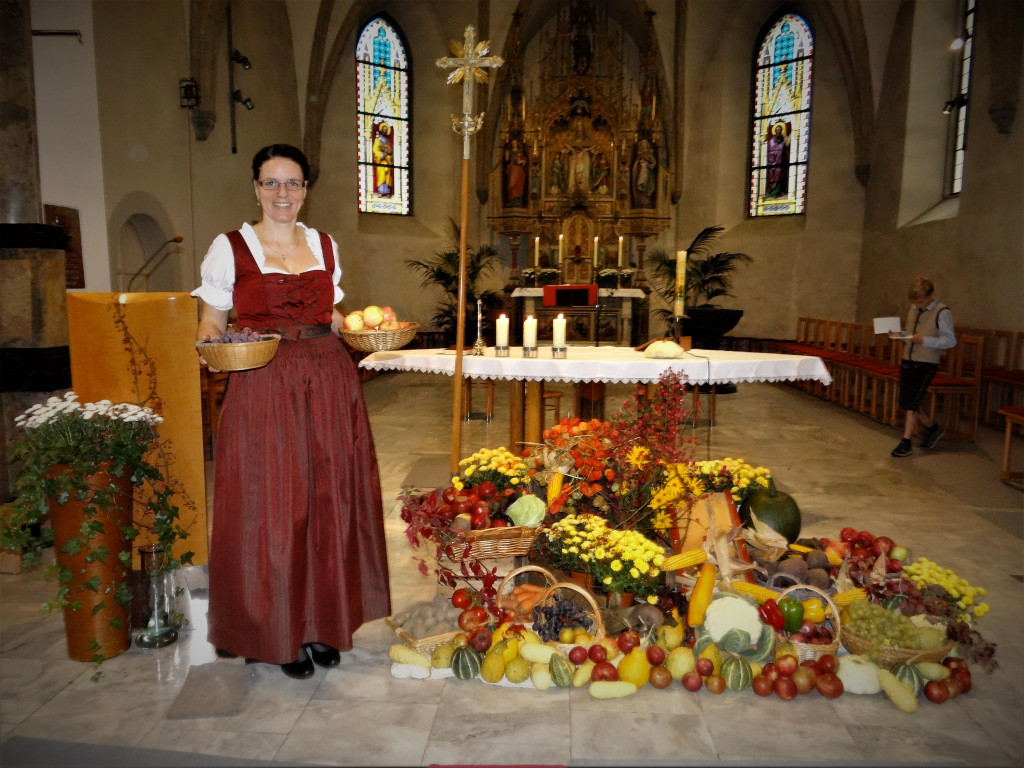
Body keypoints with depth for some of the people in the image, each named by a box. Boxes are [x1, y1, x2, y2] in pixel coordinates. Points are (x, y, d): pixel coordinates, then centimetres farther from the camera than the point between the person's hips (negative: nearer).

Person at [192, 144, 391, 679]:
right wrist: (212, 347, -17)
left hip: (329, 387, 4)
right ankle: (280, 632, 18)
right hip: (263, 389, -3)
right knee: (270, 507, 0)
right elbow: (211, 323, 4)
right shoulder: (229, 248, 2)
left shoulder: (325, 246, 13)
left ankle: (323, 623, 22)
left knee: (329, 501, 6)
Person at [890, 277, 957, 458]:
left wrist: (925, 340, -22)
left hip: (926, 364, -7)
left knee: (912, 403, -8)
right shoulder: (913, 310, 12)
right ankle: (932, 428, 32)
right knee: (905, 402, 9)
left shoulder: (942, 312, -8)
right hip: (907, 361, 7)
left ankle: (906, 442, 1)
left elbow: (950, 340, -11)